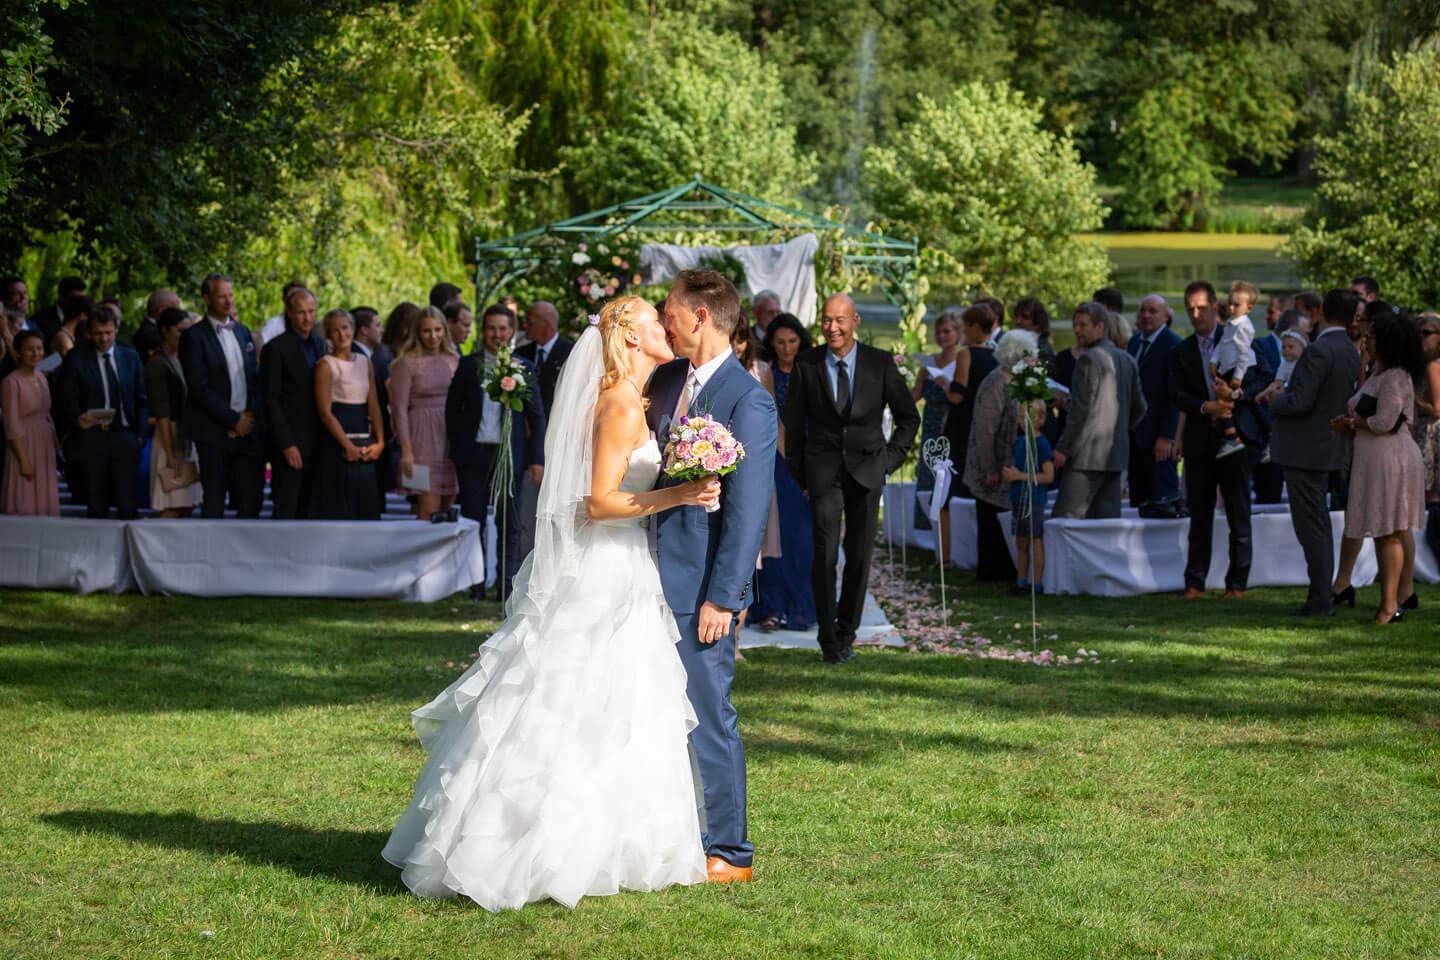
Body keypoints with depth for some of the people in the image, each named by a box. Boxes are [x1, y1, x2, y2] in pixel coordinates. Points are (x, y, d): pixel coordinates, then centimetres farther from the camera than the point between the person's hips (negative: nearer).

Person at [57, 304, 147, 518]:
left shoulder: (130, 357, 12)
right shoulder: (76, 358, 2)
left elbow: (140, 398, 16)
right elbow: (68, 401, -1)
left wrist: (139, 431, 6)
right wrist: (79, 419, -21)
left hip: (125, 435, 2)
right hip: (94, 437, -2)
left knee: (127, 505, -5)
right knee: (97, 506, 0)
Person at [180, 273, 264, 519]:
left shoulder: (242, 331, 16)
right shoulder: (194, 337, -4)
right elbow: (199, 388, -10)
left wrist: (250, 413, -1)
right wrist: (233, 420, -12)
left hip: (247, 427, 5)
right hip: (214, 432, -5)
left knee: (251, 498, 2)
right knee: (213, 502, -1)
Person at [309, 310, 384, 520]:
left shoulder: (365, 363, 13)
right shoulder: (325, 365, -5)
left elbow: (373, 406, 12)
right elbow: (325, 412, -10)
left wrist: (380, 442, -1)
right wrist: (348, 446, -15)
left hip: (365, 446, 6)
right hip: (336, 445, -6)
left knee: (365, 507, 4)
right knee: (336, 508, -6)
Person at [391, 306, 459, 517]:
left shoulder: (454, 361, 12)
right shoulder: (408, 363, -4)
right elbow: (399, 408, -7)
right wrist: (406, 451, -14)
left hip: (452, 440, 5)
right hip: (424, 438, -5)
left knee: (447, 513, 6)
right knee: (429, 513, -10)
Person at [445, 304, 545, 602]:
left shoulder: (523, 368, 5)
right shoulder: (467, 365, 7)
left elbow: (536, 416, 6)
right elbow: (452, 408, 11)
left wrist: (537, 459, 1)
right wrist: (457, 447, 2)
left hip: (509, 454, -1)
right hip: (474, 454, 1)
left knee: (508, 523, 1)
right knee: (473, 521, 2)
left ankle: (506, 585, 7)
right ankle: (476, 585, 9)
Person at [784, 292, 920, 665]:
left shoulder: (880, 363, -1)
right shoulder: (806, 365, -1)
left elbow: (909, 416, 9)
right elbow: (794, 423, 6)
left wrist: (890, 459, 1)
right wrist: (799, 476, 4)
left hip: (866, 469, 1)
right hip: (823, 469, -1)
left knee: (860, 556, 3)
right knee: (825, 553, -10)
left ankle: (846, 631, 18)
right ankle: (828, 638, -1)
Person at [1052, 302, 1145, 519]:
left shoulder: (1090, 359, -11)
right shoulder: (1127, 360, 15)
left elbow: (1081, 407, -15)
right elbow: (1139, 409, 19)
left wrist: (1062, 448, -12)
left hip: (1088, 454, -9)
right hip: (1116, 452, 9)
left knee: (1064, 518, -10)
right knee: (1105, 518, 8)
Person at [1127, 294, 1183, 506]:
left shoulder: (1173, 345, -11)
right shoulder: (1135, 341, 15)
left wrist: (1166, 437, -18)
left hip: (1158, 434, -8)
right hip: (1134, 433, 8)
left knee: (1161, 494, -7)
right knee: (1138, 495, 8)